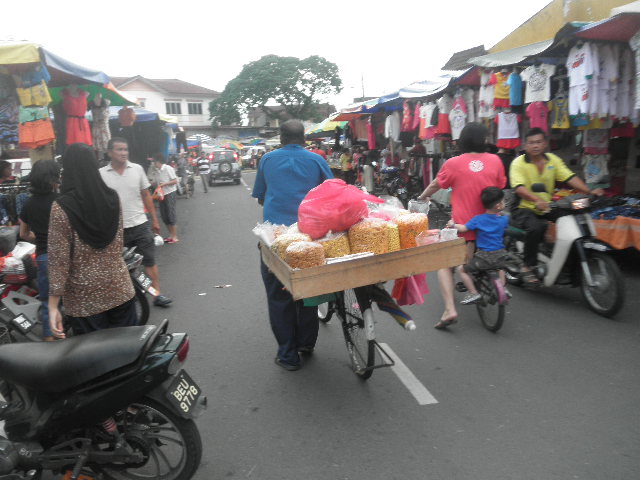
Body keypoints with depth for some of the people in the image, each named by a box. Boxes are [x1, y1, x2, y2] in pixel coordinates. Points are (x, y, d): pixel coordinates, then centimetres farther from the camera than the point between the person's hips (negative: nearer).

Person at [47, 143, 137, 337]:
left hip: (85, 299, -4)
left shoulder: (61, 207, -15)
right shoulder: (113, 197, -2)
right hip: (120, 289, 4)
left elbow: (58, 259, -15)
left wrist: (53, 305, -10)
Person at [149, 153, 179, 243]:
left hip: (170, 193, -7)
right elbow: (155, 183, 12)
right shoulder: (156, 171, 7)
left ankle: (175, 237, 3)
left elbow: (175, 181, -12)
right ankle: (171, 235, 21)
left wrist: (164, 184, -21)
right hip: (161, 194, 7)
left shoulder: (168, 169, -12)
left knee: (171, 215, -4)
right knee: (164, 216, 9)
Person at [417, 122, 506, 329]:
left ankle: (449, 310, -6)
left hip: (463, 225, -3)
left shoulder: (453, 163, -9)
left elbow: (435, 185, 5)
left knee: (445, 264, 8)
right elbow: (500, 187, 12)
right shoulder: (495, 160, -2)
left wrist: (423, 196, 24)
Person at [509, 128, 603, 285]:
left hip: (547, 208, 6)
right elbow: (519, 188, -25)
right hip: (524, 209, -5)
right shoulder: (518, 163, -8)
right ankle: (527, 267, -19)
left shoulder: (553, 160, 9)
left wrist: (589, 192, -18)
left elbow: (570, 178, -1)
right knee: (536, 226, -35)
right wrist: (537, 200, -43)